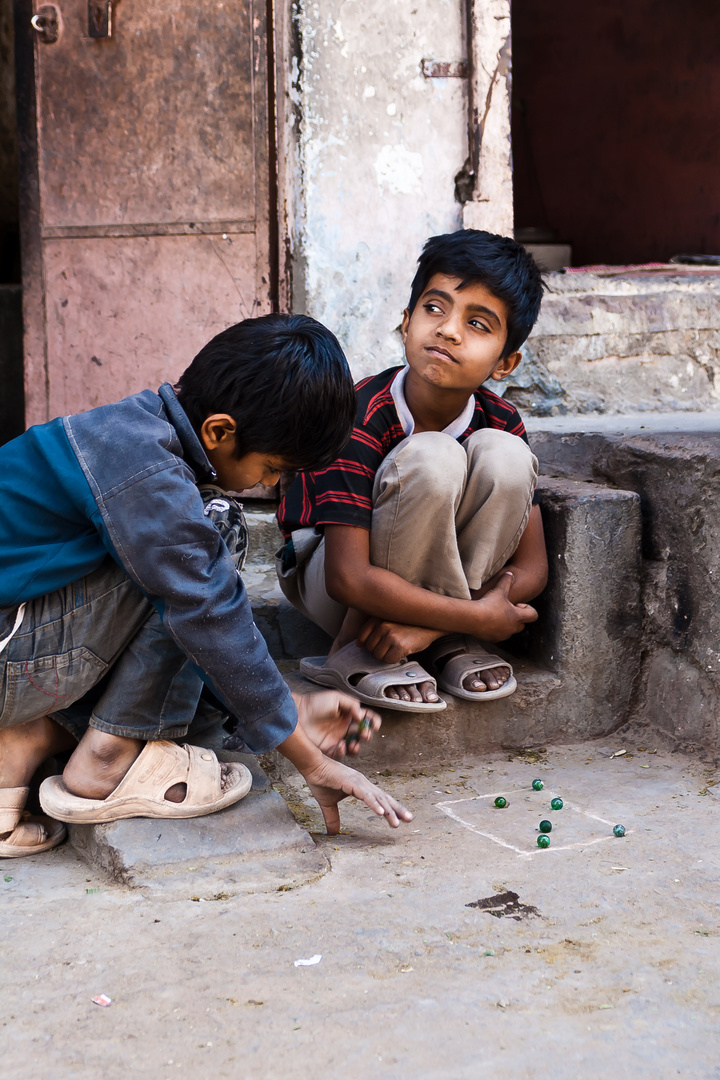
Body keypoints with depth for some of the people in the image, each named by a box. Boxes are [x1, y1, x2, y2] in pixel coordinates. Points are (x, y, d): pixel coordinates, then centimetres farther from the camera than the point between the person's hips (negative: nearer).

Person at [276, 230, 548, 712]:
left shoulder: (501, 424, -13)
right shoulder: (361, 420, -27)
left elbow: (531, 567, -12)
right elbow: (348, 577, -32)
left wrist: (427, 623, -27)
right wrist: (478, 617, -30)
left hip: (430, 580, 4)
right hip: (328, 581, -4)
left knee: (502, 454, -23)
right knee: (431, 456, -33)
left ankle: (449, 644, -13)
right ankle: (358, 655, -20)